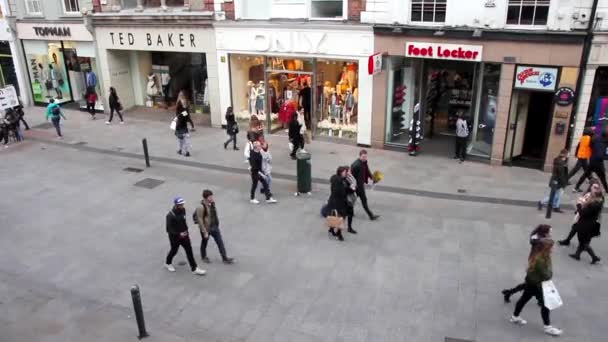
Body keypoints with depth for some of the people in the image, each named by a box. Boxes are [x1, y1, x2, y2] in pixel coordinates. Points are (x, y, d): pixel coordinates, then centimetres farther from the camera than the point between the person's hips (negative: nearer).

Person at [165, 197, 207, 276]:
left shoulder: (183, 210, -6)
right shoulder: (170, 215, -25)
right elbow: (169, 228, -21)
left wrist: (186, 230, 9)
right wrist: (179, 234, -27)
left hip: (184, 234, 5)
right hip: (174, 236, -5)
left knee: (189, 250, 3)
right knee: (174, 250, 15)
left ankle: (194, 268, 9)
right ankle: (168, 263, 45)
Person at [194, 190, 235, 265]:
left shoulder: (212, 204, -5)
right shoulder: (201, 207, -27)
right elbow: (200, 220, -23)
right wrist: (205, 232, -20)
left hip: (215, 227, 6)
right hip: (206, 228, -6)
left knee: (220, 242, 8)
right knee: (204, 243, 18)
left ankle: (225, 258, 17)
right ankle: (204, 257, 41)